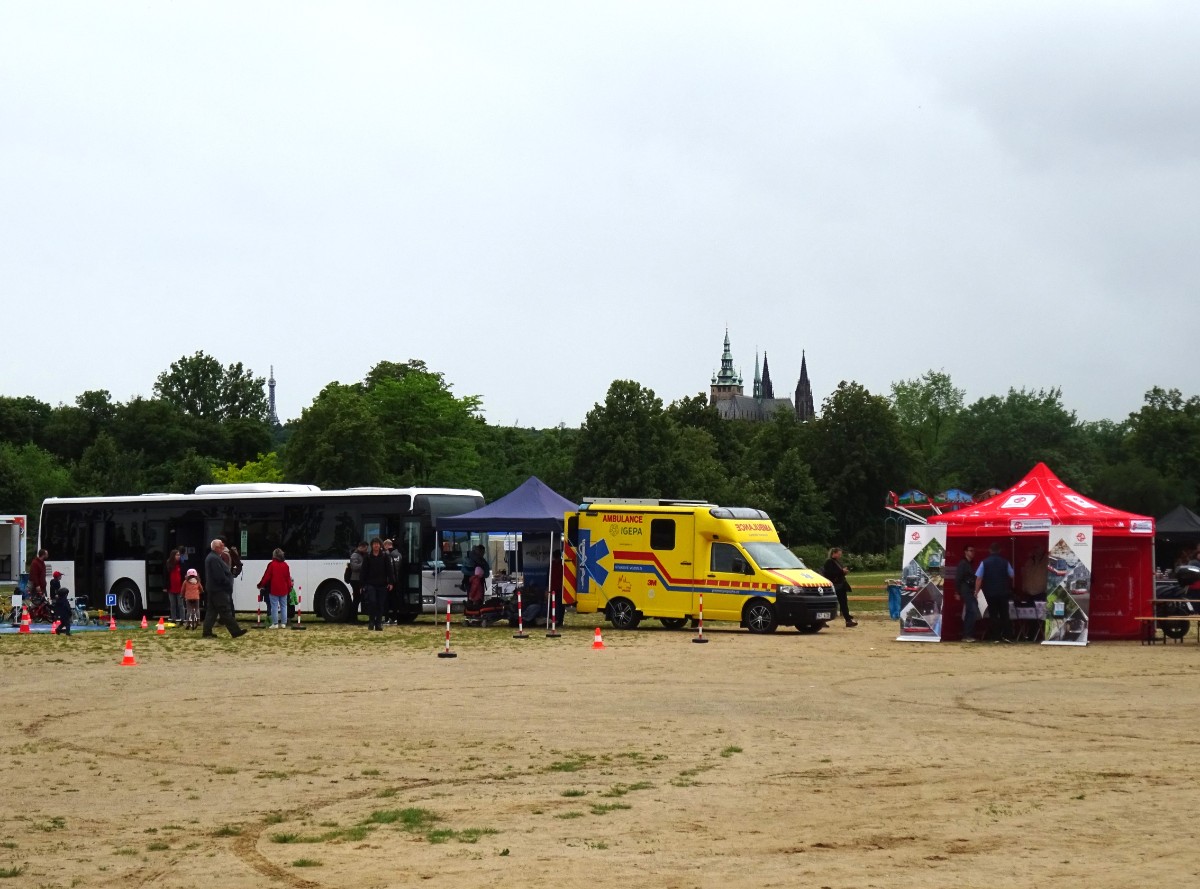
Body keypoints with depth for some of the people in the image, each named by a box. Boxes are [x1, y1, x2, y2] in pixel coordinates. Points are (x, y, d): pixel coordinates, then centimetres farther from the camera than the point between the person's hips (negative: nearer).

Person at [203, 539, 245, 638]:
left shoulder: (210, 557, 16)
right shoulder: (215, 559, -19)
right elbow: (220, 576, -23)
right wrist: (229, 584, -12)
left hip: (213, 589, 11)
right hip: (219, 590, -11)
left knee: (212, 611, 12)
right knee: (226, 612, -8)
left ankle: (207, 631, 11)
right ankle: (235, 631, -7)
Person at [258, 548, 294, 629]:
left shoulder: (271, 564, -9)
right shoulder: (285, 565, 5)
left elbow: (266, 577, -7)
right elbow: (288, 578, 8)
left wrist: (261, 585, 5)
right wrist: (289, 587, 18)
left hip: (274, 590, -4)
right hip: (283, 590, 4)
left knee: (274, 607, -2)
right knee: (283, 606, 11)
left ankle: (275, 624, -5)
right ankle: (283, 623, 11)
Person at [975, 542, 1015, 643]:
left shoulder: (984, 562, -6)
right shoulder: (1005, 562, -2)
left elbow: (979, 578, -9)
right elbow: (1012, 576, 6)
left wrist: (976, 591, -3)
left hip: (990, 593, -1)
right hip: (1003, 592, 1)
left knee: (993, 615, 5)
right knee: (1004, 614, 10)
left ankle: (995, 637, 1)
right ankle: (1007, 635, 2)